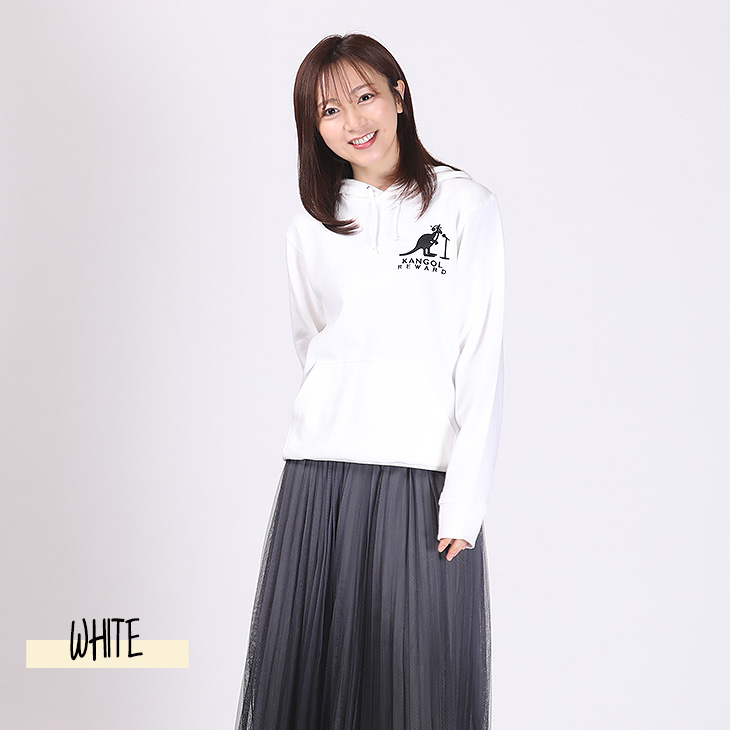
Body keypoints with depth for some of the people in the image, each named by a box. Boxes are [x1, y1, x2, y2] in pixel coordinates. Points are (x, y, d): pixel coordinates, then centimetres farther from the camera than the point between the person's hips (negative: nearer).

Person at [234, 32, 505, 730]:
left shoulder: (467, 207, 0)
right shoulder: (310, 224, 11)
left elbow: (482, 360, -4)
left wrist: (465, 500, -9)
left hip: (425, 482, -3)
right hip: (320, 474, 3)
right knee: (309, 670, 8)